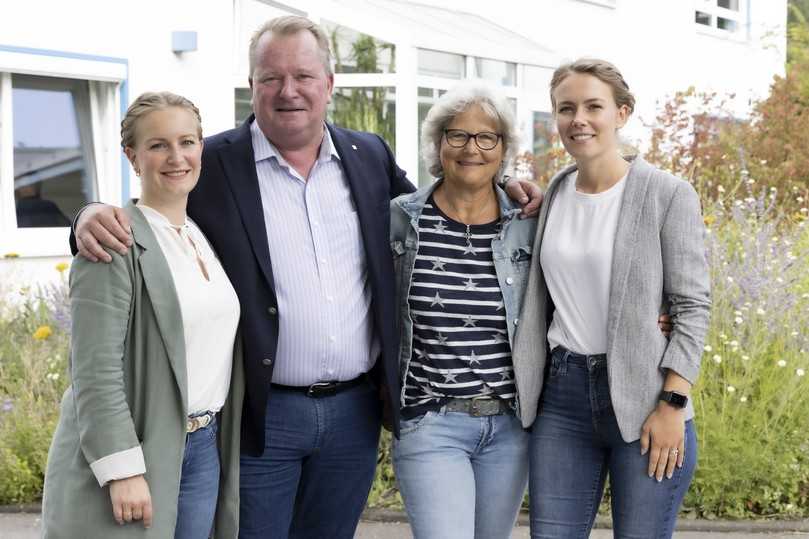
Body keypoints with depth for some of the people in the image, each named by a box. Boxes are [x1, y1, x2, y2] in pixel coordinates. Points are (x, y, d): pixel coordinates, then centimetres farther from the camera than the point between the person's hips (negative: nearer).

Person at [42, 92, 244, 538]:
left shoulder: (207, 234, 11)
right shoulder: (116, 240, -12)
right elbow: (95, 368, -16)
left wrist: (220, 444, 12)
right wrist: (123, 469, -20)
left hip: (206, 451, 7)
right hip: (134, 452, -6)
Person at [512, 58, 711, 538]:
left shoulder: (668, 195, -6)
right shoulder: (553, 195, 8)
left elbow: (693, 306, -8)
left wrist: (672, 405, -13)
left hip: (643, 400, -4)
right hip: (562, 393, 4)